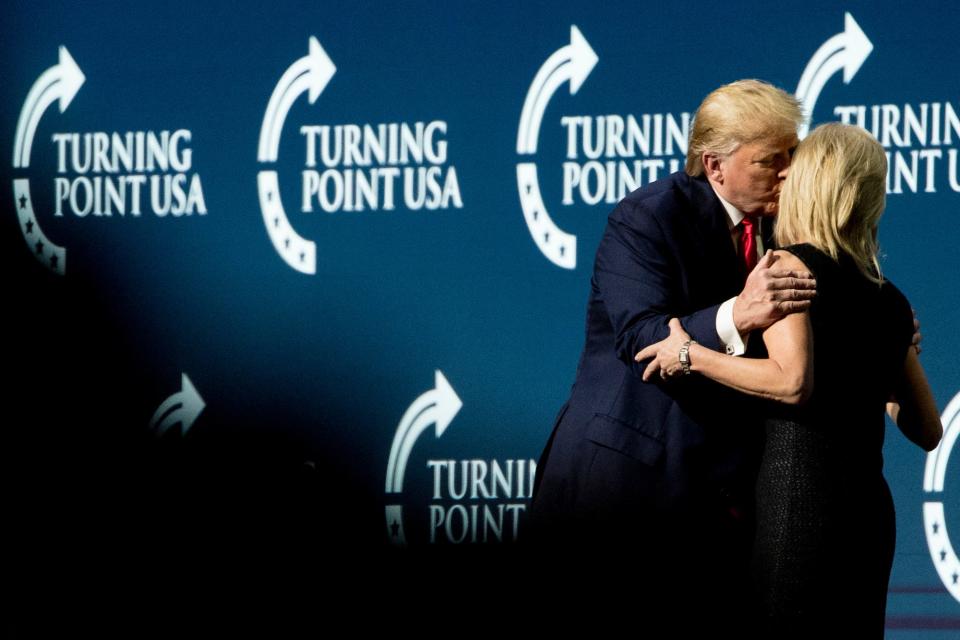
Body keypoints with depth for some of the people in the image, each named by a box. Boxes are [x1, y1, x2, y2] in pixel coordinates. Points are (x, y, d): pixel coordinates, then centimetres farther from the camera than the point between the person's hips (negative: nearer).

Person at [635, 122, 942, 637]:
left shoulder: (793, 266, -7)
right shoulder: (890, 298, 13)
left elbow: (793, 381, -22)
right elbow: (928, 431, 17)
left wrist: (690, 355, -11)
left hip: (798, 496, -7)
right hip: (869, 508, 7)